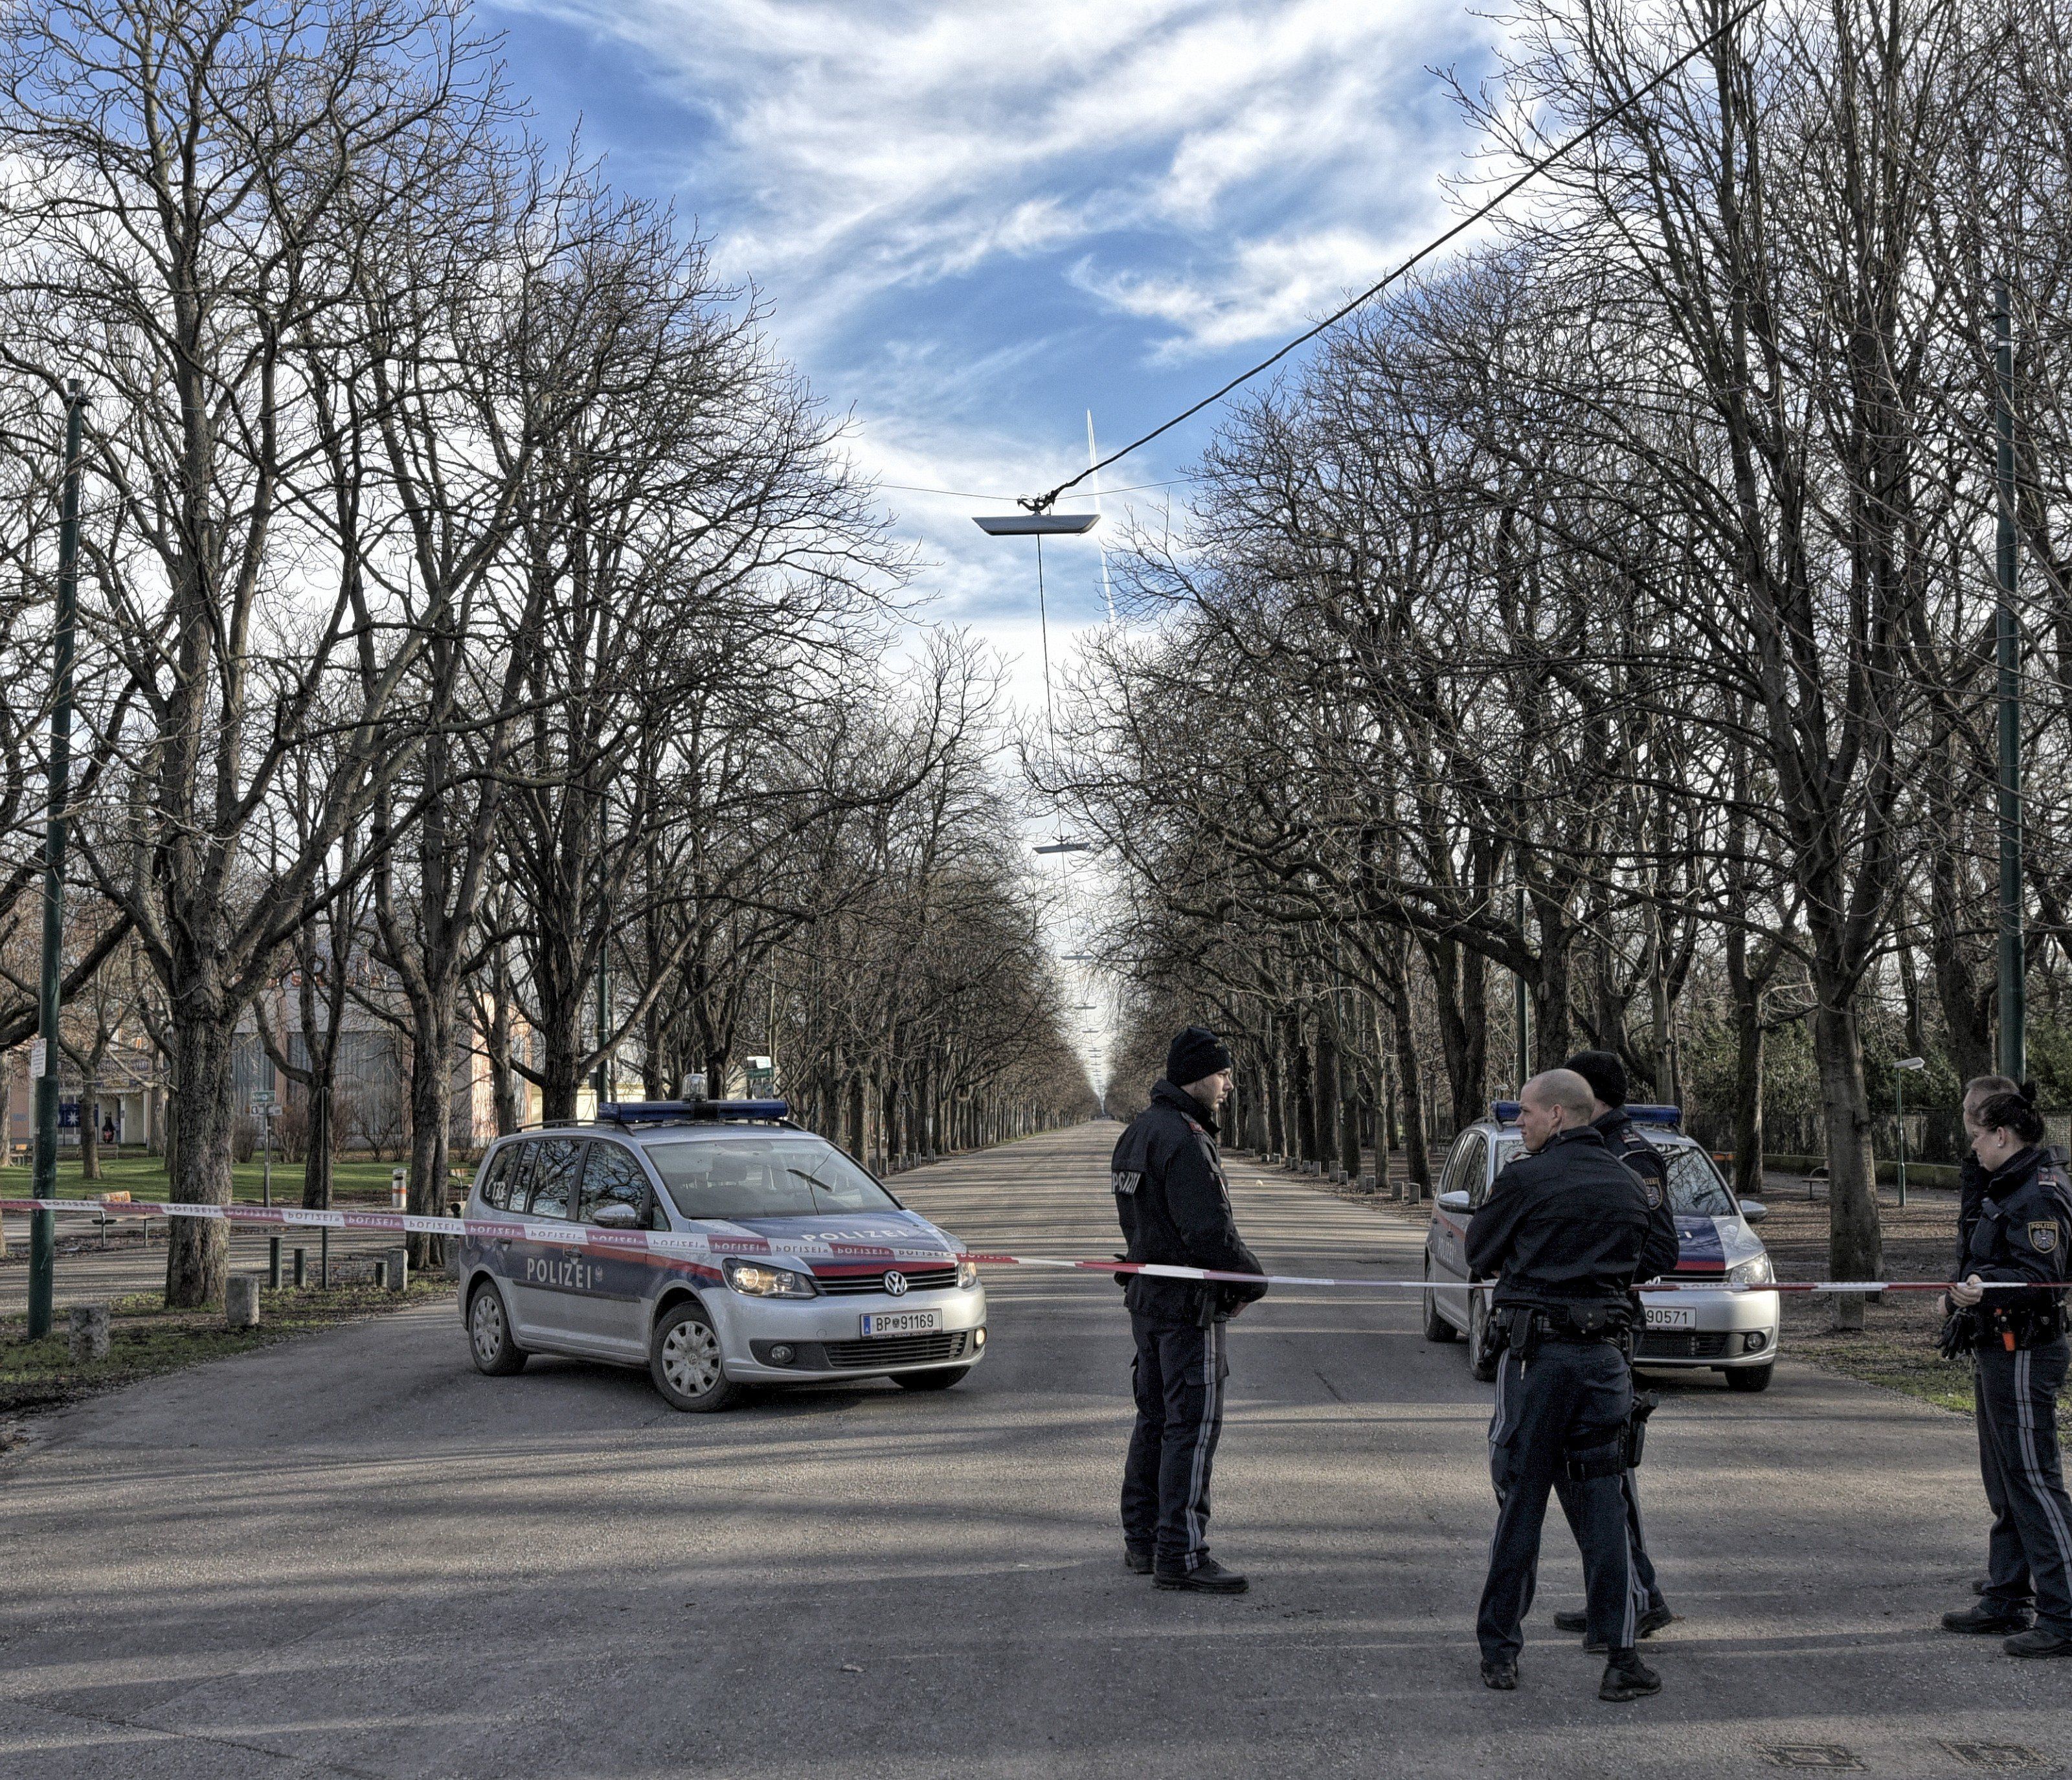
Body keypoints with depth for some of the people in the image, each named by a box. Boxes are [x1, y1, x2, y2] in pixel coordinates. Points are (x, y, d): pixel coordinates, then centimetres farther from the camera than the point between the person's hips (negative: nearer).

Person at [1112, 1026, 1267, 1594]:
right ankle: (1180, 1554, -5)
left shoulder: (1139, 1131, 13)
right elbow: (1209, 1231, -24)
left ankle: (1142, 1540, 25)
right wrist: (1253, 1279, -8)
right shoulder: (1183, 1140, -20)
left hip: (1147, 1294, 10)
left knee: (1155, 1418, 17)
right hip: (1190, 1302, -10)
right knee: (1193, 1424, -6)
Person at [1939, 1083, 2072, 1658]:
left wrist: (1984, 1285, -39)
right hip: (1997, 1351, 11)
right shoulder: (2006, 1188, 14)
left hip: (2026, 1355, -11)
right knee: (2004, 1481, 16)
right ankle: (2006, 1600, 25)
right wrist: (1963, 1291, 35)